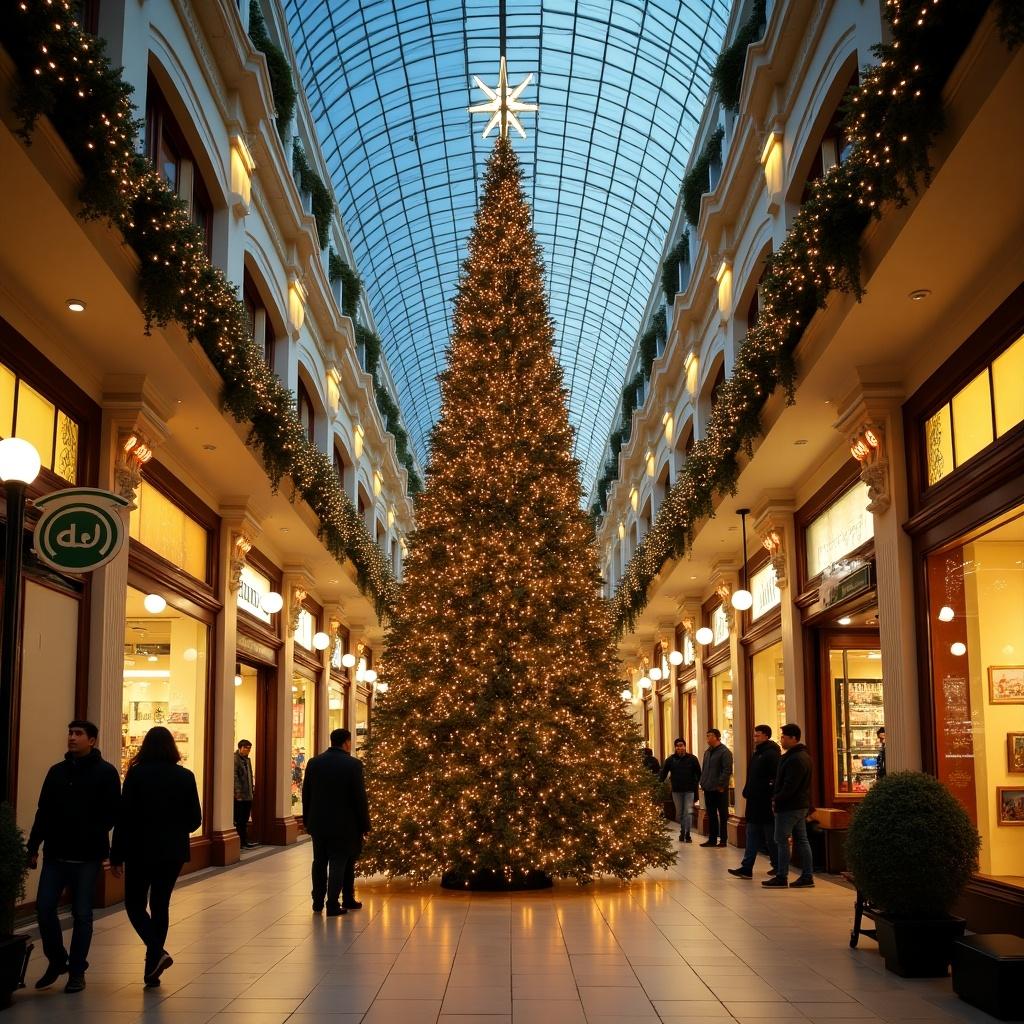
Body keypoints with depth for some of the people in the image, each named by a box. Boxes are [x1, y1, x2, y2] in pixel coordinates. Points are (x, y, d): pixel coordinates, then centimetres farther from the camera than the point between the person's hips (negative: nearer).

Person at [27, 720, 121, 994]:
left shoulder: (105, 772, -4)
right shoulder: (57, 771, 10)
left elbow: (112, 814, -8)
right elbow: (43, 812, 12)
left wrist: (94, 836, -20)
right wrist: (34, 845, 5)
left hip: (87, 858, -4)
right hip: (55, 855, 4)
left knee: (82, 914, 3)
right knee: (44, 907, 1)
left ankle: (77, 971, 16)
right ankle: (56, 961, 23)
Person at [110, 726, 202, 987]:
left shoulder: (136, 774, -9)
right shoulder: (185, 777, -1)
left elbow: (124, 816, -10)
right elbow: (195, 819, 1)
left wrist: (117, 855, -4)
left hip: (141, 850, -3)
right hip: (173, 852, 3)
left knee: (135, 904, 11)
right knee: (160, 905, 12)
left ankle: (157, 952, -11)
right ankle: (152, 968, 12)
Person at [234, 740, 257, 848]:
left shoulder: (247, 759, 17)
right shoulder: (235, 759, -12)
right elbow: (234, 777, -19)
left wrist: (252, 786, 14)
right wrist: (238, 791, -24)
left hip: (248, 795, 9)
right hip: (239, 796, -9)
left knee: (244, 820, 14)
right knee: (239, 820, -1)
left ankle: (244, 842, 19)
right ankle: (240, 842, 3)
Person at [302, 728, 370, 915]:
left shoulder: (313, 763, 2)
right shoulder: (353, 764, -13)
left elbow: (306, 794, 7)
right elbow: (360, 797, -12)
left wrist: (307, 820, 16)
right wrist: (364, 824, -4)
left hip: (318, 823, 5)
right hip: (343, 824, -5)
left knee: (319, 862, 14)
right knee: (339, 863, 1)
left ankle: (318, 902, 21)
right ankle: (333, 905, 1)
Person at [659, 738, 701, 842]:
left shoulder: (692, 759, -2)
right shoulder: (670, 759, 1)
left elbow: (698, 774, 4)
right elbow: (663, 773, 1)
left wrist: (696, 784, -3)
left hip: (689, 790, -2)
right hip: (676, 790, 2)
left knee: (688, 812, -8)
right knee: (679, 813, 10)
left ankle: (687, 834, -3)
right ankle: (682, 832, 24)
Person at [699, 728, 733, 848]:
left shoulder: (725, 752, -10)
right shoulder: (707, 752, 16)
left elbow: (727, 771, -16)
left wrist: (721, 785, -18)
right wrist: (703, 783, 13)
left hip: (720, 790, -8)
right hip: (708, 789, 8)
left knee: (723, 815, 1)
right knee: (711, 815, 11)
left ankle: (723, 840, 5)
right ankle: (712, 839, 17)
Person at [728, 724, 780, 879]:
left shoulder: (771, 754, -14)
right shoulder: (757, 753, 15)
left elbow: (776, 778, -21)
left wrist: (772, 797, -23)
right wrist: (747, 792, 13)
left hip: (766, 803, -10)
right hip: (755, 802, 10)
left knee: (771, 837, 2)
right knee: (752, 836, 7)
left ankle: (778, 866, 14)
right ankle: (746, 868, 8)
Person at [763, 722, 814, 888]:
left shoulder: (794, 759, -20)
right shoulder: (803, 755, 15)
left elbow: (789, 786, -24)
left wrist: (777, 800, -13)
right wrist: (778, 799, 14)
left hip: (789, 806, -10)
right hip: (801, 804, 10)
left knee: (782, 840, -3)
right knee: (801, 840, 10)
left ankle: (781, 877, 0)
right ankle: (807, 876, 12)